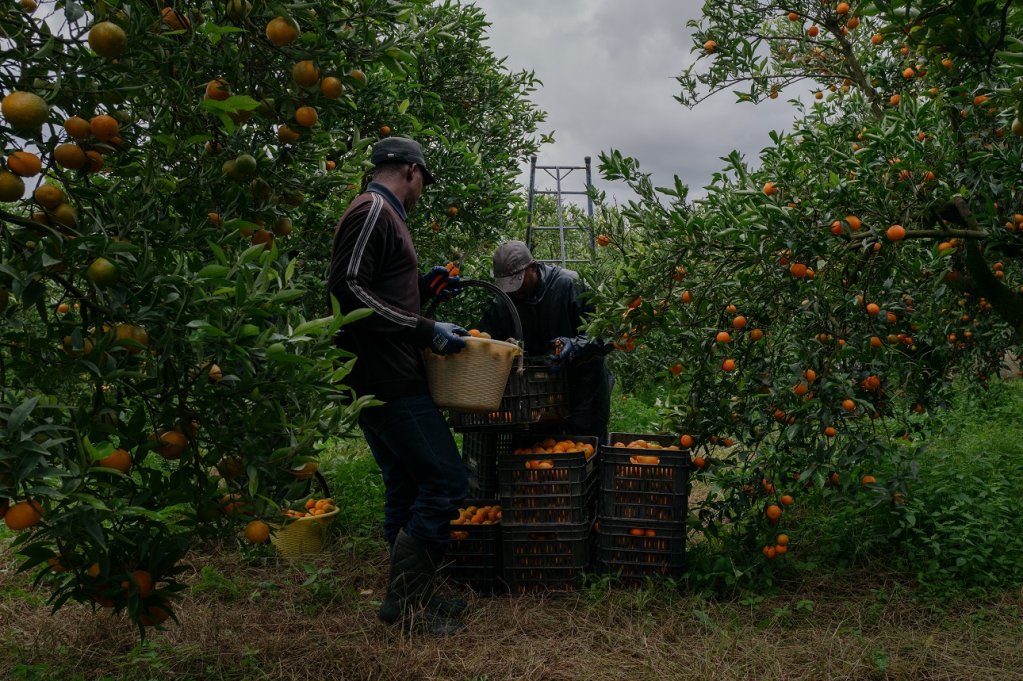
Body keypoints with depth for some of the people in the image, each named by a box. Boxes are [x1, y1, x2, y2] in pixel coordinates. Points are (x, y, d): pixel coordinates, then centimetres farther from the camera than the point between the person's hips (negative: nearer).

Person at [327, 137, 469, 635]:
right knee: (446, 481, -8)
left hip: (383, 381, 11)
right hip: (389, 378, -11)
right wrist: (426, 330, -18)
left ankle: (406, 597, 23)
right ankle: (405, 595, -1)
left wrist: (423, 287, 14)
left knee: (406, 487, 15)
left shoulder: (379, 214, 22)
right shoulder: (373, 210, -9)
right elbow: (348, 289, -20)